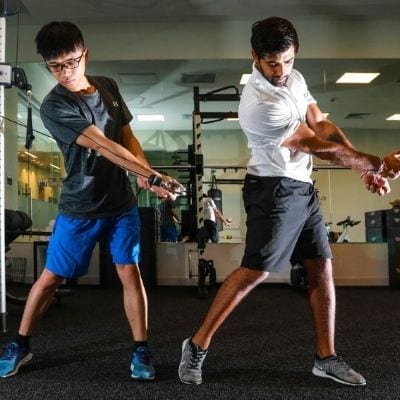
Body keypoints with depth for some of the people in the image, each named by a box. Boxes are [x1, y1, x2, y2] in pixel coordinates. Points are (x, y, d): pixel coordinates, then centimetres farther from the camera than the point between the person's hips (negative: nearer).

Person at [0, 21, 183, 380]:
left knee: (130, 273, 0)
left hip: (121, 202, 4)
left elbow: (128, 138, 9)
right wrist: (153, 176, -25)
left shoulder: (109, 87, 3)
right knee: (51, 277, 7)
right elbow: (105, 147, -23)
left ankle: (141, 349, 12)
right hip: (79, 208, -3)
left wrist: (143, 173, -10)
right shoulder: (53, 106, -16)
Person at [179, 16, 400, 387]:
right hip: (274, 190, -8)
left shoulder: (295, 79, 4)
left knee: (322, 268, 7)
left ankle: (326, 357, 18)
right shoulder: (258, 104, -24)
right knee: (255, 270, -11)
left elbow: (322, 126, 4)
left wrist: (364, 167, -8)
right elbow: (318, 146, -19)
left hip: (302, 188, 9)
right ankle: (197, 344, 3)